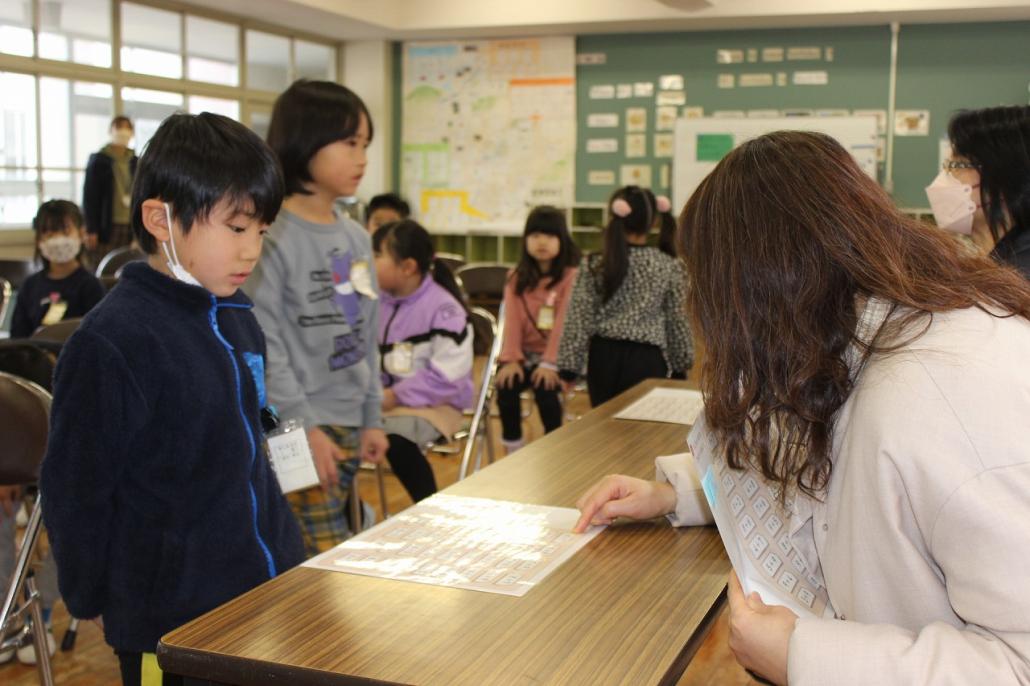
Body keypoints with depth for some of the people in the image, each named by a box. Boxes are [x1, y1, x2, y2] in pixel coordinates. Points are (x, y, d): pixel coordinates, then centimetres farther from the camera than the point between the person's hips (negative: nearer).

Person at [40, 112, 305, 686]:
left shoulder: (239, 322, 4)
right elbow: (75, 493, -13)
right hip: (173, 626, -7)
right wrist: (90, 598, -3)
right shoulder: (112, 343, -20)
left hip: (269, 593, 7)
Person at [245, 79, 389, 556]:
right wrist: (302, 426, -17)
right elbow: (262, 343, -17)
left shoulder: (356, 238, 11)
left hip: (347, 427, 8)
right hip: (294, 430, -8)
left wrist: (372, 419, 15)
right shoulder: (272, 236, -14)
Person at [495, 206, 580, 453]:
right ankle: (513, 453, -6)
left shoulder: (570, 275, -7)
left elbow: (564, 321, -14)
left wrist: (550, 362, -21)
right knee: (506, 386, -23)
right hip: (525, 352, 3)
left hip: (557, 354, -3)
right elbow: (512, 320, -1)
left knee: (544, 389, -29)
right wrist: (511, 358, -13)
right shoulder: (517, 277, 7)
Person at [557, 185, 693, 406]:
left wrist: (569, 368, 2)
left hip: (604, 357, 2)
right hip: (647, 359, -1)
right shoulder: (669, 267, -2)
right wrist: (681, 367, 16)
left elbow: (579, 321, -4)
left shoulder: (593, 266, -3)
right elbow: (677, 322, 4)